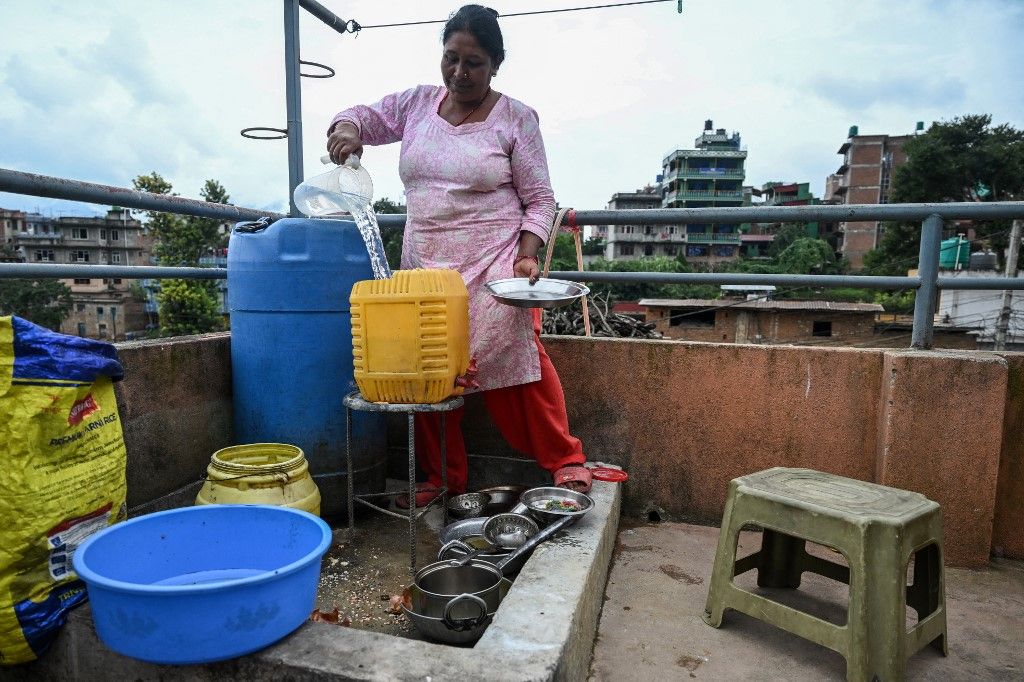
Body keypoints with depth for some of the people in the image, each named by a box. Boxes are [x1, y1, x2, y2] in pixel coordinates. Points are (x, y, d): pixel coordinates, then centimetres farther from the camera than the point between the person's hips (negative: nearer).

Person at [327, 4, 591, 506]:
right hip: (424, 267, 4)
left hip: (492, 267, -4)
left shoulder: (516, 119, -1)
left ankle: (565, 460, 13)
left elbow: (539, 200, 0)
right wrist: (346, 128, -4)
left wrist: (526, 256, -15)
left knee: (516, 361, -6)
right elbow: (364, 116, 20)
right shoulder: (417, 104, 9)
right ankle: (442, 478, 20)